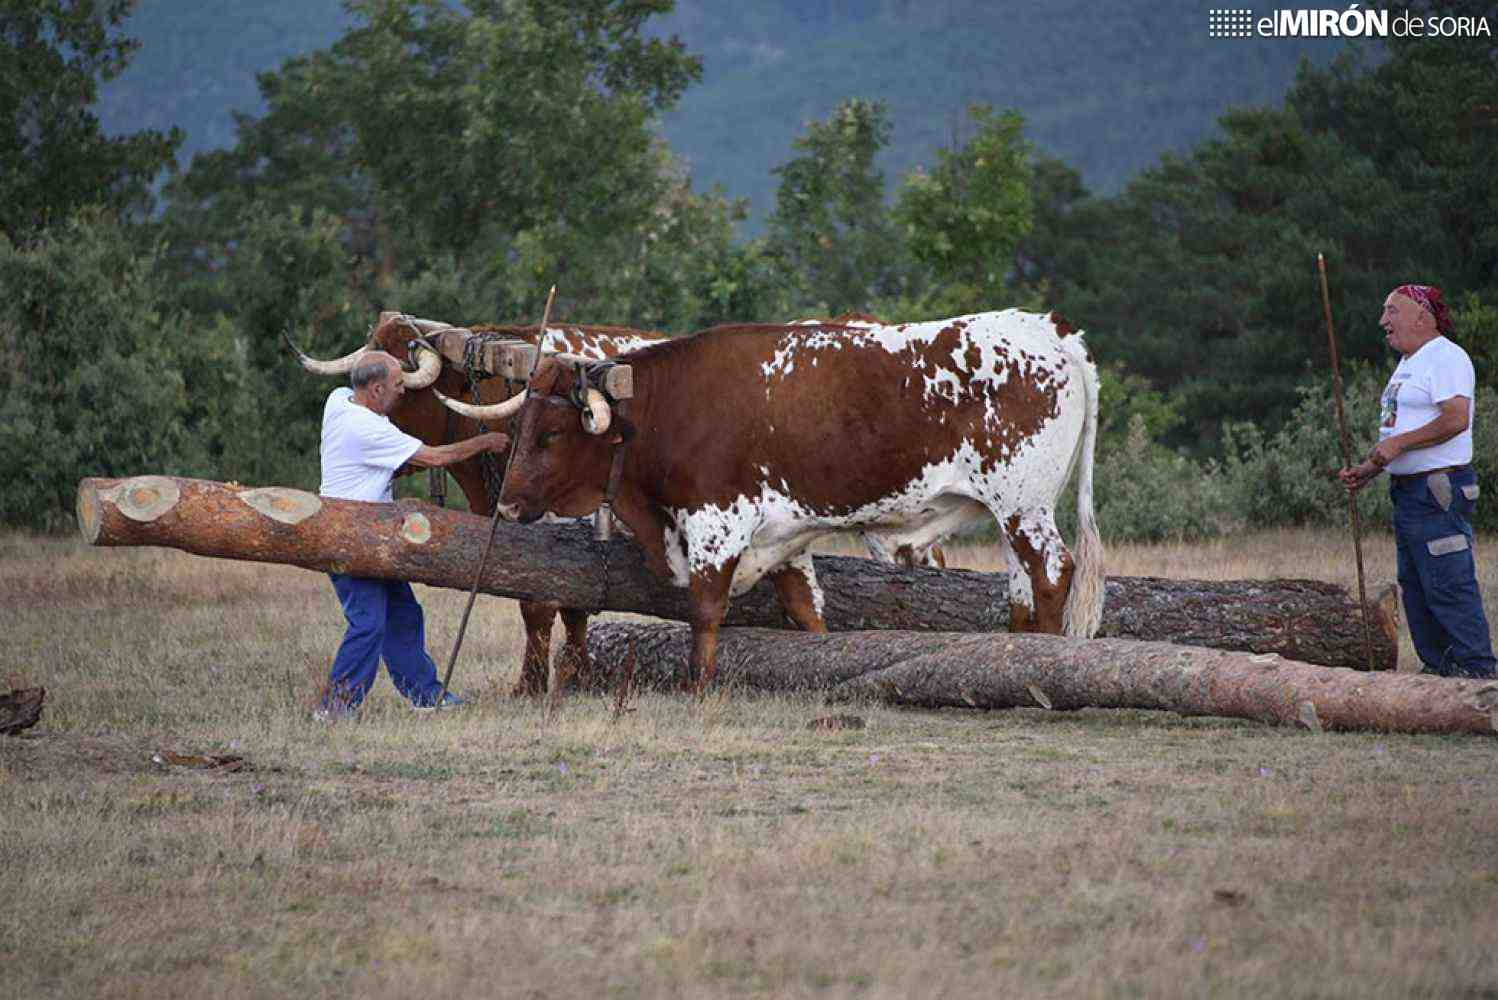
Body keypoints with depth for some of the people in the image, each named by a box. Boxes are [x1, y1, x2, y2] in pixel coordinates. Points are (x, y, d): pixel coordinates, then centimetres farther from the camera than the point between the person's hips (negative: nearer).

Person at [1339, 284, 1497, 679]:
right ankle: (1438, 666, 17)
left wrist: (1397, 443, -19)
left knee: (1448, 584, -11)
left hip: (1440, 490, -11)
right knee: (1414, 586, 12)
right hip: (1408, 491, 11)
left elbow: (1456, 419, -24)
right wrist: (1368, 469, 14)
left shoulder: (1446, 358, -11)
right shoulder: (1408, 364, 21)